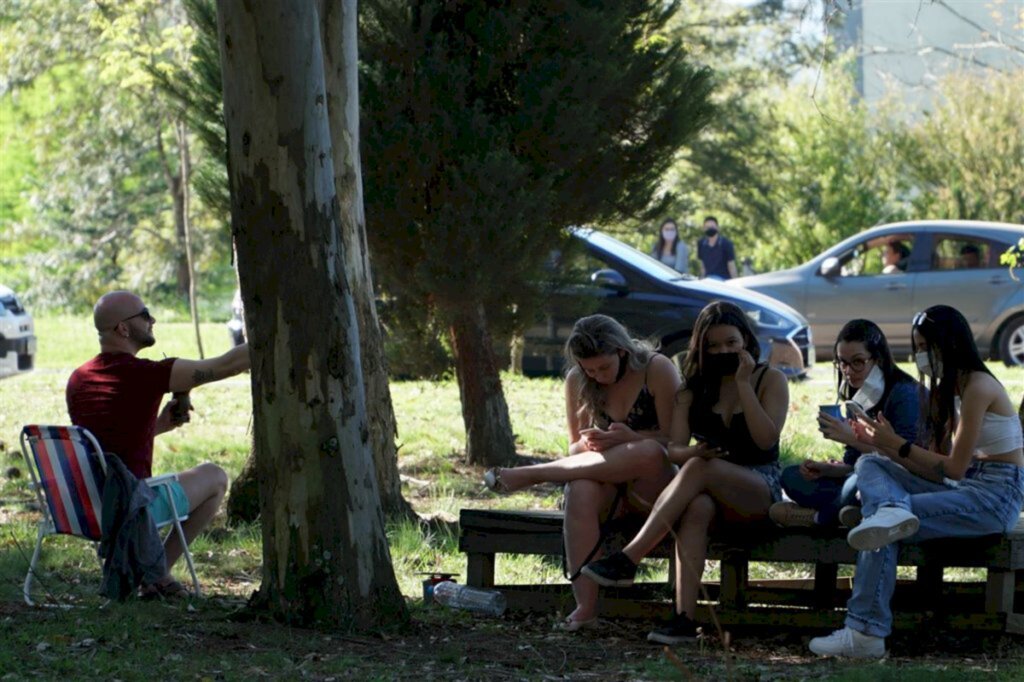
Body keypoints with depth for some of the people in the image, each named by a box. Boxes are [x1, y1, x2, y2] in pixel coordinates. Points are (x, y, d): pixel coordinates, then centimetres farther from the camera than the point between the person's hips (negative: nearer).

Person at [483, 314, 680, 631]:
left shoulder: (657, 370, -7)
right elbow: (575, 448, 11)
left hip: (656, 486, -2)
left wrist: (631, 438, -25)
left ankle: (529, 475, -29)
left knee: (649, 452, -39)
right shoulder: (577, 382, 5)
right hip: (610, 485, 2)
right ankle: (586, 605, -44)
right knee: (581, 490, -36)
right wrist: (587, 444, -14)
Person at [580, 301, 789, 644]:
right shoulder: (695, 386, 14)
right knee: (696, 507, -37)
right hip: (710, 489, 3)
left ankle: (628, 559, -42)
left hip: (760, 487, -2)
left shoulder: (770, 380, 5)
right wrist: (692, 452, -22)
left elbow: (766, 439, -11)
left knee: (699, 469, -35)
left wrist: (743, 384, -12)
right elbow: (674, 448, 2)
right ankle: (684, 617, -49)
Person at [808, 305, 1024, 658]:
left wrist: (898, 444, -9)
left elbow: (954, 468, -16)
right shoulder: (947, 390, 18)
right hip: (965, 488, 10)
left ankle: (866, 632, -30)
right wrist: (884, 445, 2)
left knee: (885, 529, -25)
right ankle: (891, 510, -39)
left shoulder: (978, 387, -12)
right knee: (870, 465, -5)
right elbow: (937, 470, 11)